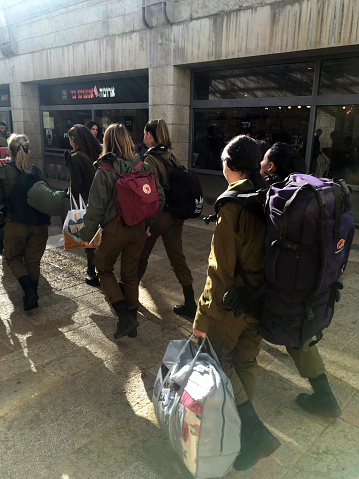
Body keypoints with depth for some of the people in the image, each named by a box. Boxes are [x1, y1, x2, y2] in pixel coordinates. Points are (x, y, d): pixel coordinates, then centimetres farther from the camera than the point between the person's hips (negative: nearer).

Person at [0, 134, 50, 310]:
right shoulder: (36, 172, 2)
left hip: (16, 224, -3)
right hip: (39, 224, 3)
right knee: (33, 261, 16)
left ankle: (29, 290, -3)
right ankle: (32, 295, 24)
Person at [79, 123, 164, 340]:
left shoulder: (104, 172, -14)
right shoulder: (143, 167, -3)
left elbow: (95, 209, -13)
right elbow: (159, 197, 1)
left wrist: (86, 236, -1)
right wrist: (148, 222, 13)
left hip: (115, 229, -4)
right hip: (139, 228, 4)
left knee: (104, 269, 18)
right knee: (131, 274, 18)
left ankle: (125, 316, 4)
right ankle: (132, 324, 27)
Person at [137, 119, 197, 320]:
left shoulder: (150, 160, -16)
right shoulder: (172, 157, 8)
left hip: (157, 215, -7)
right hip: (175, 215, 7)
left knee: (141, 255, 14)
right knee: (177, 258, 9)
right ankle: (190, 304, 11)